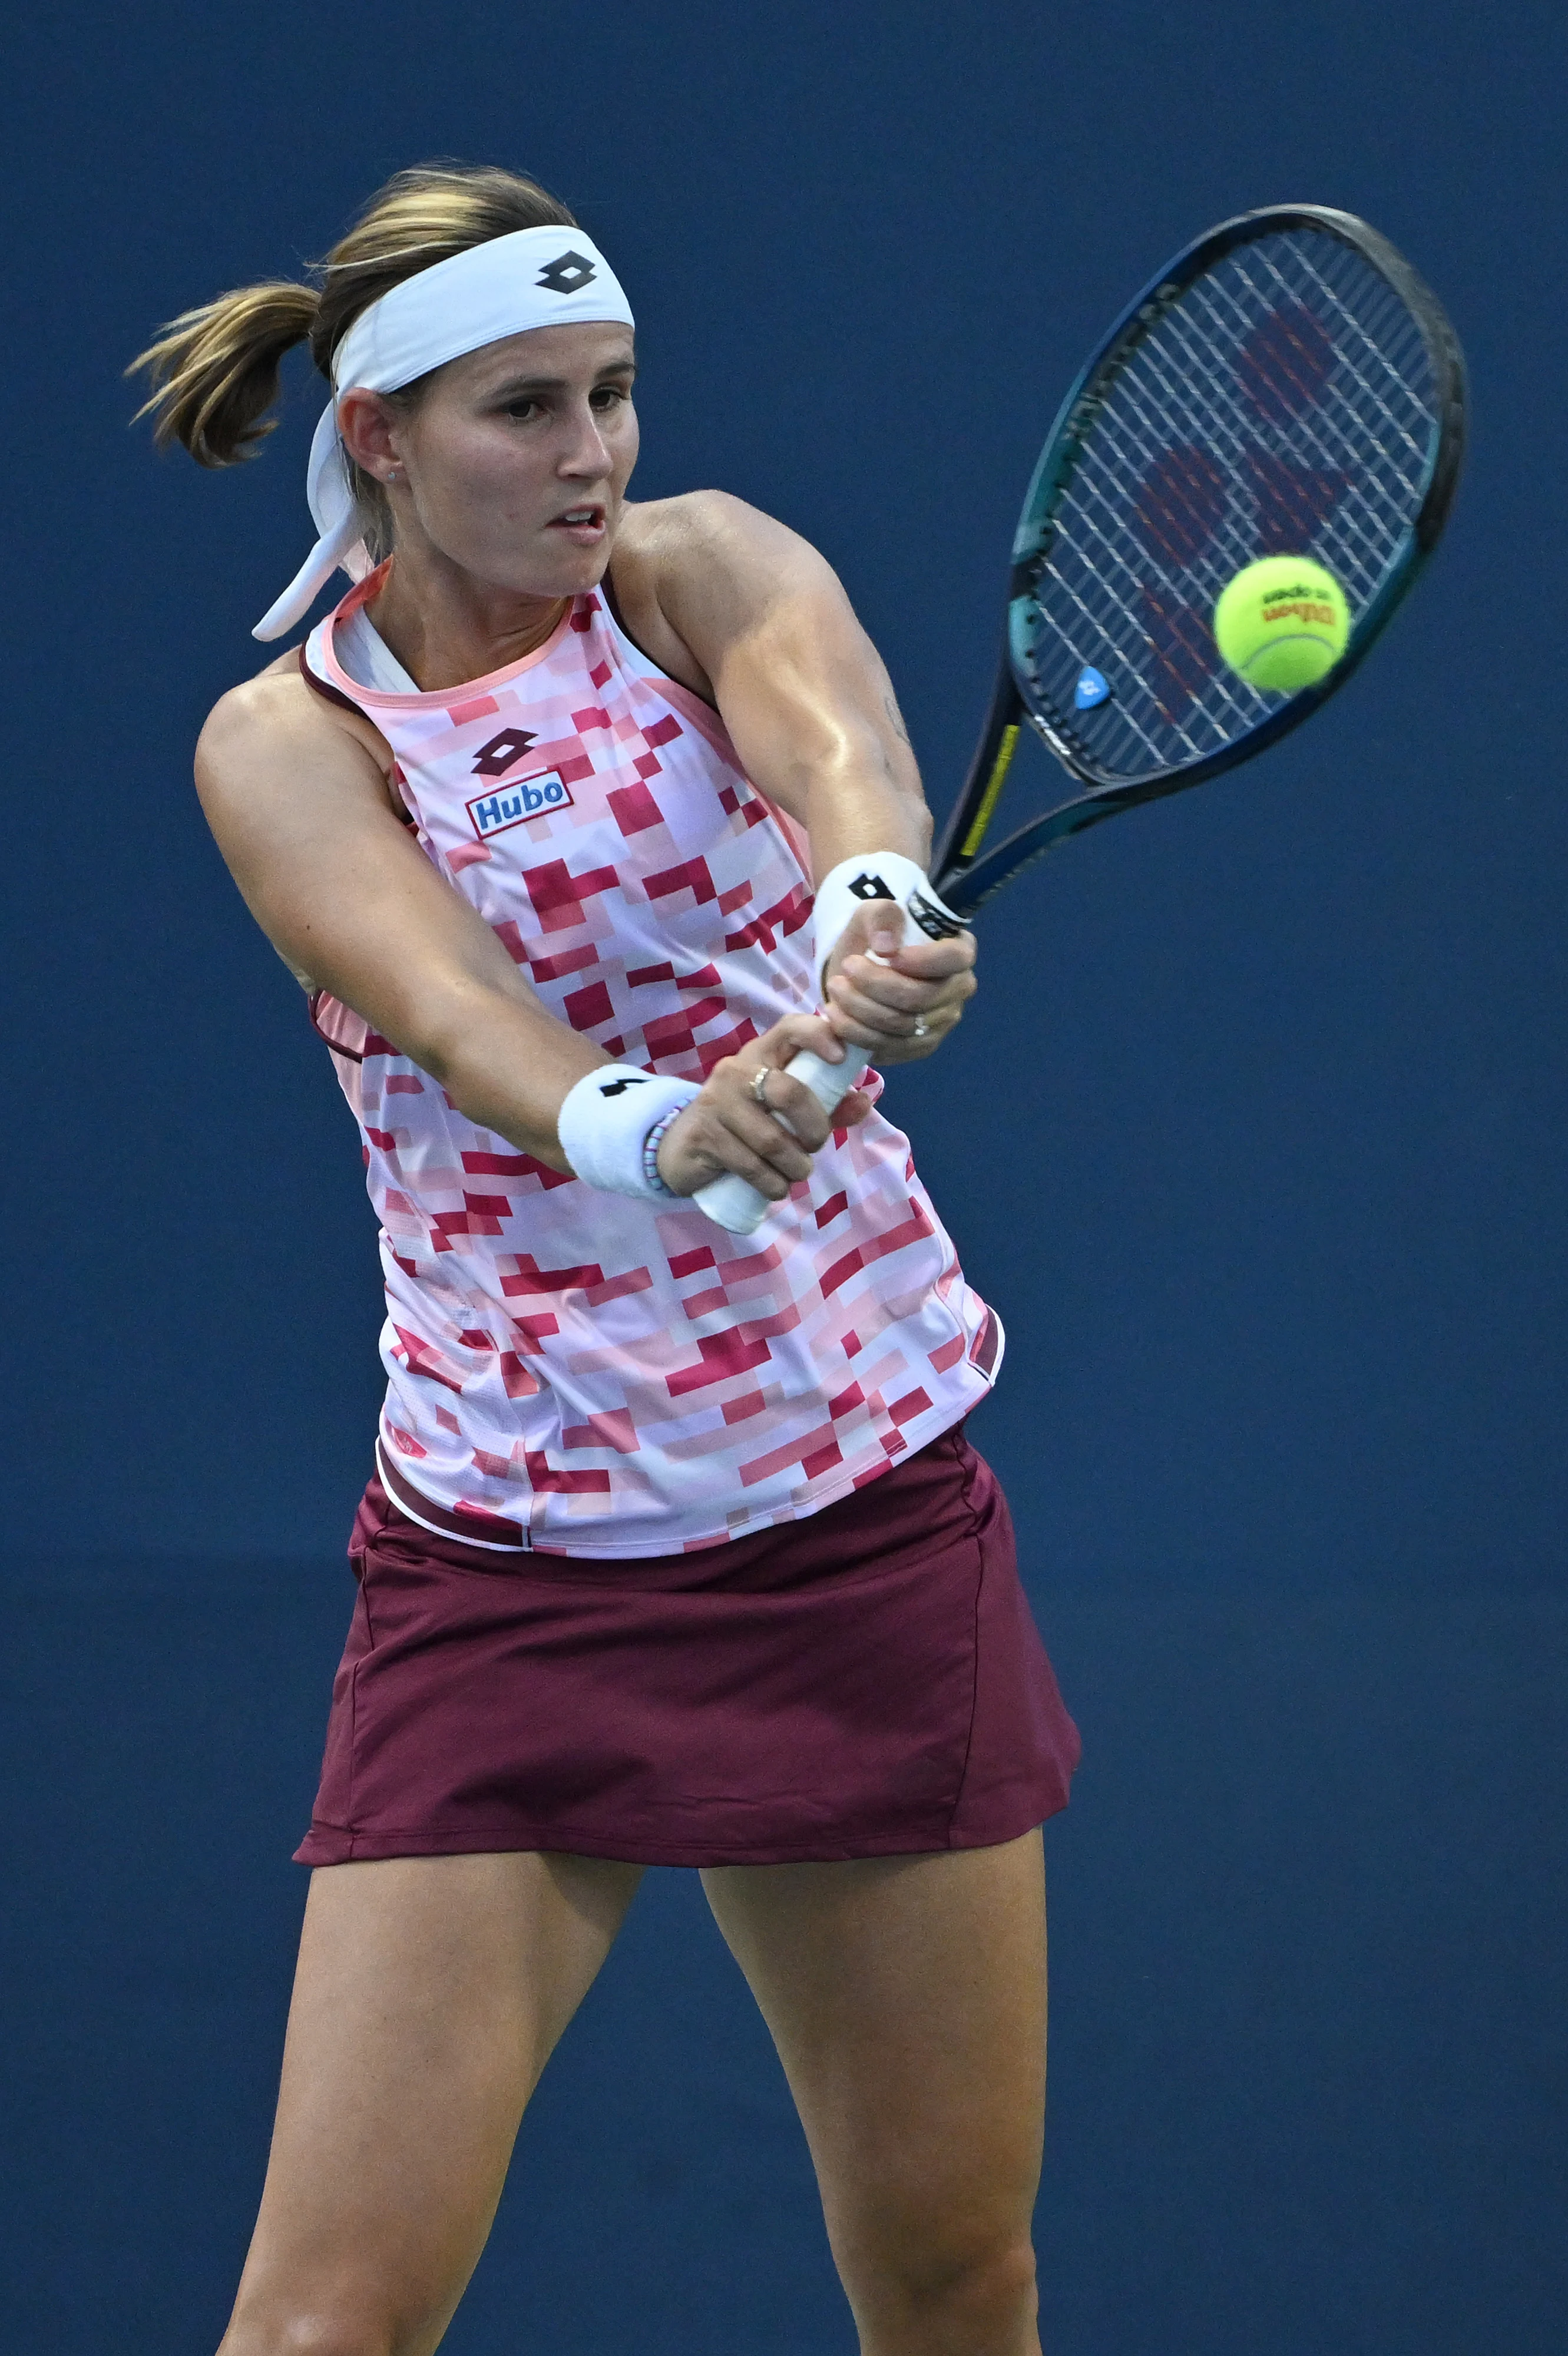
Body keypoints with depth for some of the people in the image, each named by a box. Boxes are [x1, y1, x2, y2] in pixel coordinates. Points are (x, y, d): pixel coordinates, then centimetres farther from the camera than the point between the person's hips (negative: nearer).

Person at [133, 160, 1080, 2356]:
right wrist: (647, 1127, -47)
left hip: (870, 1511, 2)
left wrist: (877, 897, -48)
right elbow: (449, 1004, -25)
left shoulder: (698, 569, 0)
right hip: (504, 1572, -2)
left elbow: (831, 726, -24)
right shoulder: (287, 743, -5)